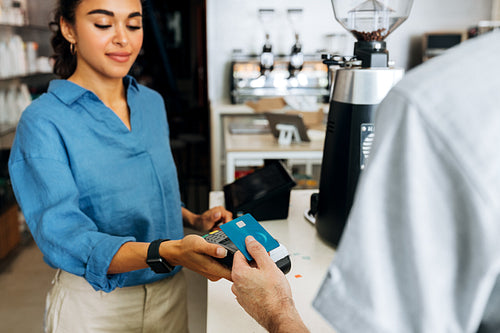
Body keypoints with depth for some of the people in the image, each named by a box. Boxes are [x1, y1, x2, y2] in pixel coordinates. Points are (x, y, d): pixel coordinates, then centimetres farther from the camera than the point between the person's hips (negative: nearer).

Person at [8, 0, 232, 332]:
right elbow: (62, 235, -26)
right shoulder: (44, 121, -16)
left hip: (171, 290, 6)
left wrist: (194, 220, -1)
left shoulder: (153, 103, 4)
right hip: (95, 304, -5)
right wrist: (167, 252, -40)